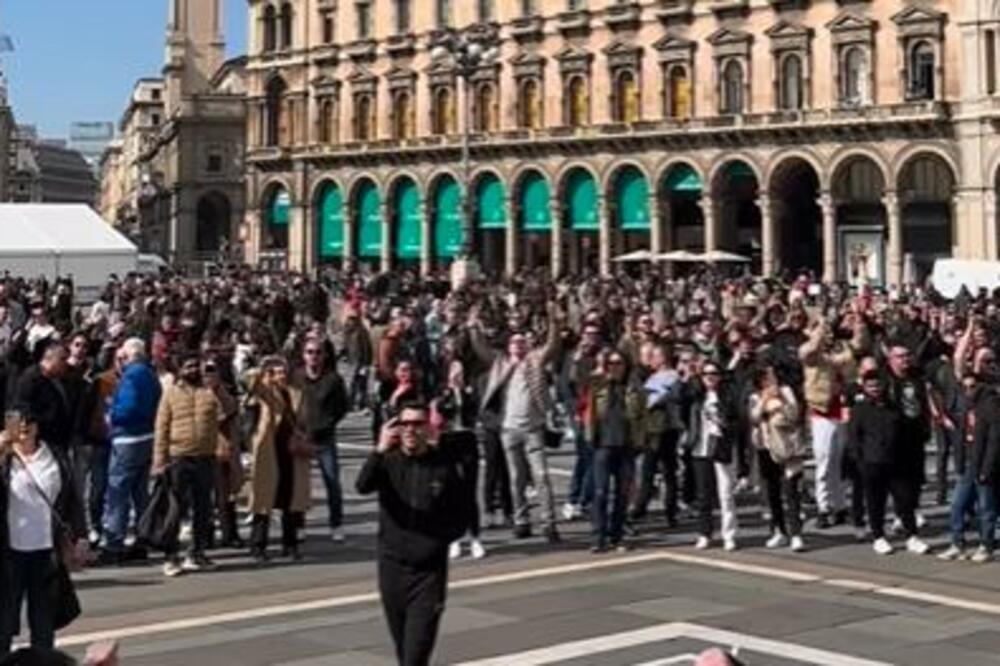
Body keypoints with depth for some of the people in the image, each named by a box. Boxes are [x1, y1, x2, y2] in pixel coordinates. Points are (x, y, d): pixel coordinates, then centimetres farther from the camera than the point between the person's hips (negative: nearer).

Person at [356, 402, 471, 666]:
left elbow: (461, 517, 6)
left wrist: (437, 540, -8)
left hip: (430, 568, -2)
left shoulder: (446, 465, -2)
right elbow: (363, 486, -23)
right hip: (392, 565, 2)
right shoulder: (388, 462, -1)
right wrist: (380, 451, -38)